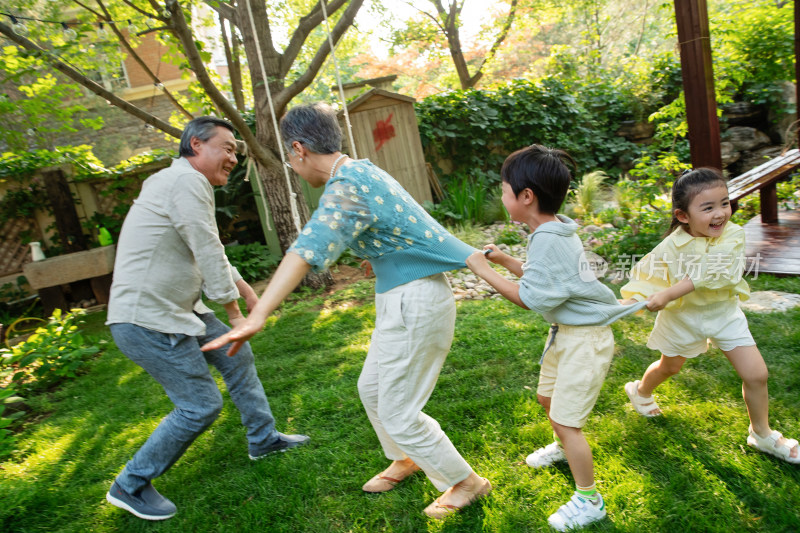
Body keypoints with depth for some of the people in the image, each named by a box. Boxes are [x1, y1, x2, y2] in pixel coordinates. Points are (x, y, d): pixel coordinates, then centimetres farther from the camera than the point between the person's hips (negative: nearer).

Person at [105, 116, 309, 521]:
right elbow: (208, 255, -19)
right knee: (201, 405, -3)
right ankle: (130, 487, 16)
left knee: (238, 357, 17)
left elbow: (208, 253, 23)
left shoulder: (184, 183, 17)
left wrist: (246, 290, 23)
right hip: (147, 321, -11)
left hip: (174, 308, 11)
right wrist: (236, 316, -11)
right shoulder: (186, 181, -18)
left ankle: (263, 439, 32)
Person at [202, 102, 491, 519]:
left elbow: (309, 248, -39)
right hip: (400, 299, 10)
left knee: (398, 412, 3)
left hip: (414, 303, -10)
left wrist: (257, 317, -47)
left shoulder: (347, 187, -23)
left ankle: (466, 483, 25)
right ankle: (406, 459, 46)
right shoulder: (360, 170, 8)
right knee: (372, 388, 22)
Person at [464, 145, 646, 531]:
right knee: (547, 397, 27)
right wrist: (504, 260, 5)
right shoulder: (551, 232, 2)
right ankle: (563, 448, 55)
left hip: (585, 338, -10)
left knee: (565, 420, -2)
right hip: (565, 331, 10)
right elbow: (541, 277, 13)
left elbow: (529, 298, -26)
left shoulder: (549, 241, -28)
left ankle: (589, 502, 17)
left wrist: (483, 270, -20)